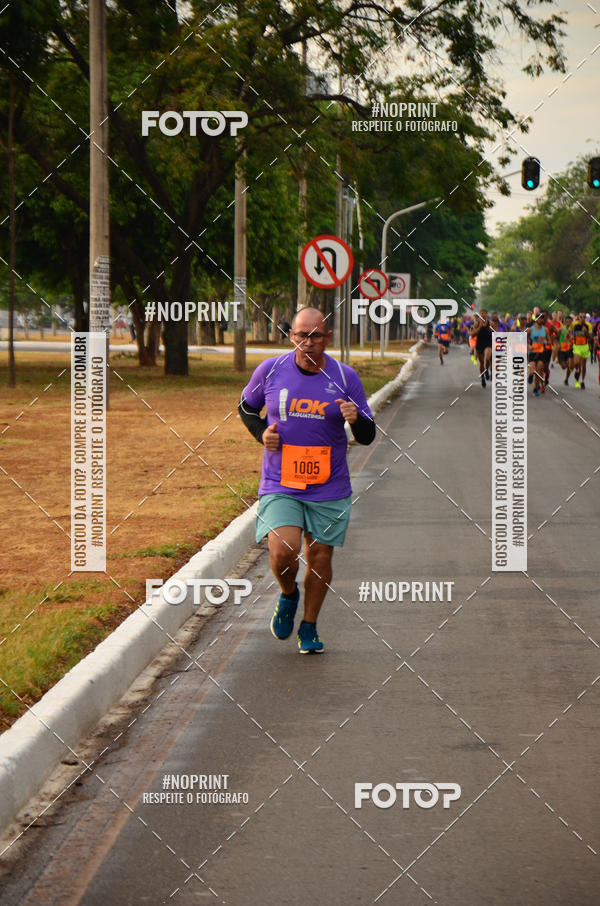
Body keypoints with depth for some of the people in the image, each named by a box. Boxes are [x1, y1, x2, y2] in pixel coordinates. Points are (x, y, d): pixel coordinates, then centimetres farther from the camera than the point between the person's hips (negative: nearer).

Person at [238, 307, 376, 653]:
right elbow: (246, 407, 17)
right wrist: (261, 433, -3)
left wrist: (356, 419, -20)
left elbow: (368, 436, 3)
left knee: (320, 554, 6)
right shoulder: (270, 370, -2)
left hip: (329, 488, 1)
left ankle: (309, 628, 26)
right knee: (283, 551, -18)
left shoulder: (345, 377, -2)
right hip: (279, 485, -1)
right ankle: (288, 595, 16)